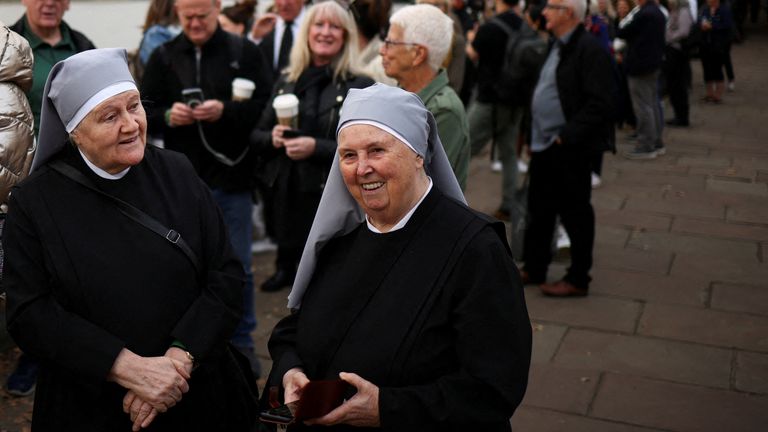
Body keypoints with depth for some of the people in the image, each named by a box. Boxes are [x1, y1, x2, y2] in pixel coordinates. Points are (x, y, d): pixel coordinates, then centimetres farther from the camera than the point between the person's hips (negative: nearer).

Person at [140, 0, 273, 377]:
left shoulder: (245, 52, -1)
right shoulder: (163, 57, 6)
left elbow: (266, 107, -7)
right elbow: (143, 112, 5)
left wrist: (225, 111, -22)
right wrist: (167, 116, -16)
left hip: (232, 177, -2)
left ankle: (241, 342, 23)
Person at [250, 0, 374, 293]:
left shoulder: (360, 87, -3)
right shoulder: (286, 81, 12)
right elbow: (256, 135, 16)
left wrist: (317, 147, -20)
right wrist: (272, 138, -7)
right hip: (284, 195, 5)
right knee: (290, 268, 12)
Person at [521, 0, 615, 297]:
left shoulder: (589, 50, -16)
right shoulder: (557, 47, 14)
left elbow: (600, 104, -21)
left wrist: (566, 136, -21)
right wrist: (534, 137, 13)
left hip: (569, 150, -9)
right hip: (544, 147, 9)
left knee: (575, 214, 3)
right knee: (539, 209, 17)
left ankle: (578, 280, 15)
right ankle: (534, 269, 30)